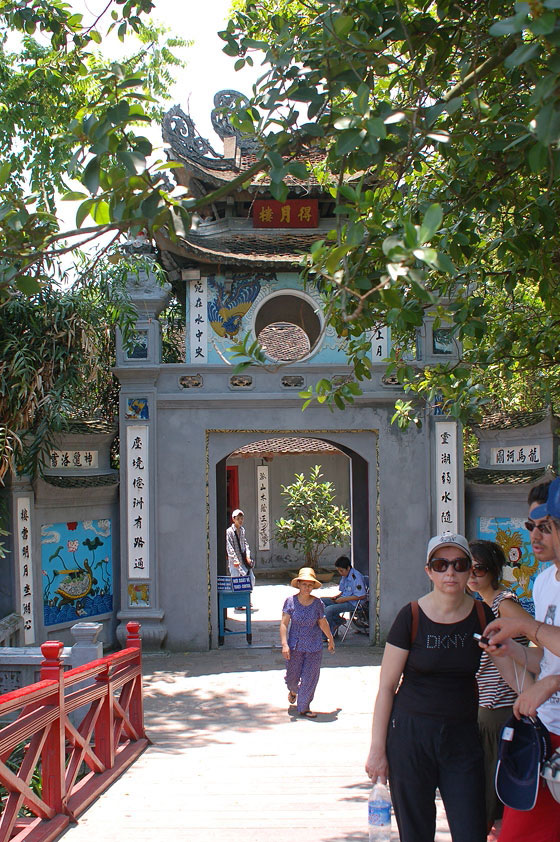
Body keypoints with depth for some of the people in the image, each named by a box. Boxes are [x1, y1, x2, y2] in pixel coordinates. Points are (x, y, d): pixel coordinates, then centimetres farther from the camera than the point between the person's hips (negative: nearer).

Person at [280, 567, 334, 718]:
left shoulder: (317, 603, -6)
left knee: (310, 678, 2)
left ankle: (304, 707, 19)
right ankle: (293, 690, 47)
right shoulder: (291, 601, -10)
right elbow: (284, 624, -11)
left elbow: (323, 623, 9)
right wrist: (284, 644, -19)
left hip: (314, 647, 1)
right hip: (295, 646, -1)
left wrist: (330, 639, 20)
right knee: (292, 676, 11)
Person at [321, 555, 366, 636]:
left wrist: (344, 599, -20)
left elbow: (361, 596, -21)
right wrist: (336, 596, 0)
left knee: (328, 610, -26)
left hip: (352, 603, -10)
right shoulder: (344, 576, 10)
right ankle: (338, 620, 1)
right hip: (343, 599, 10)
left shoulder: (356, 577, -19)